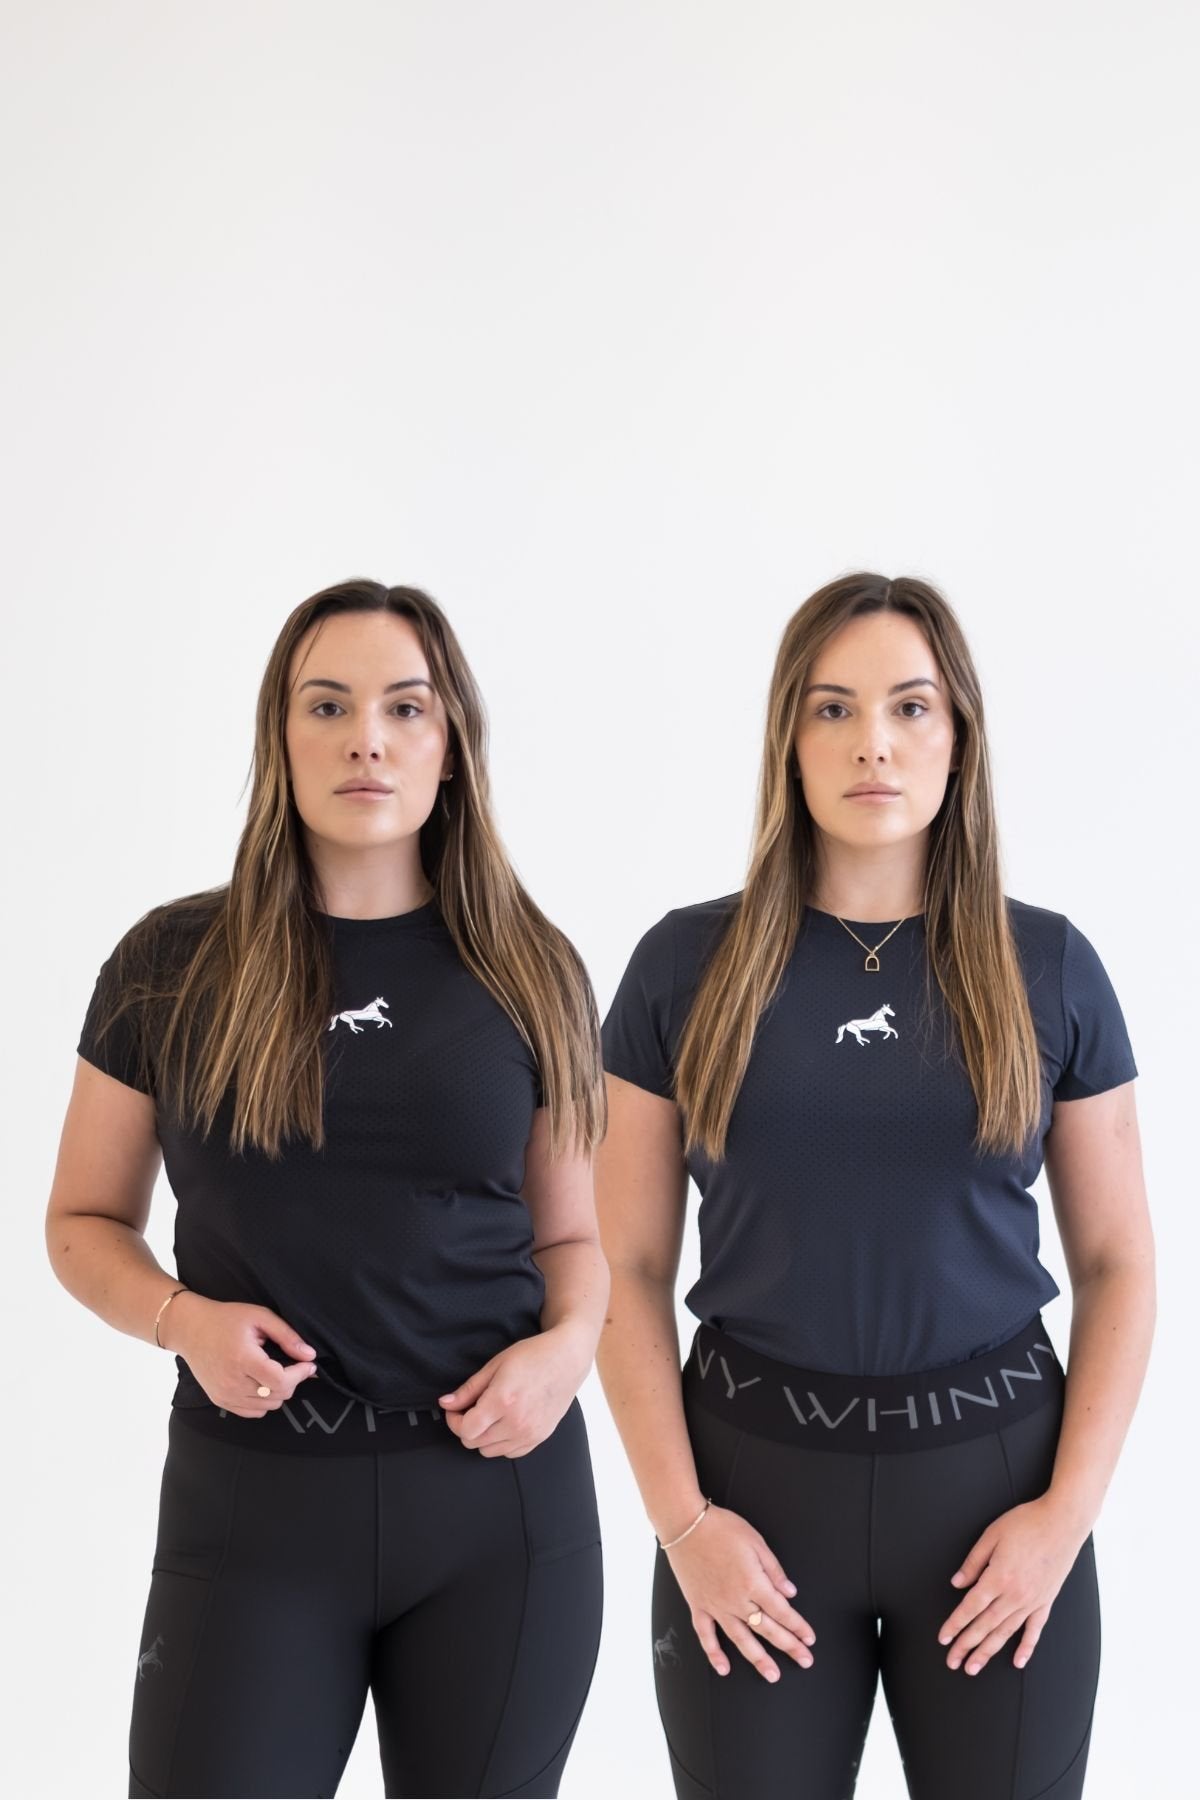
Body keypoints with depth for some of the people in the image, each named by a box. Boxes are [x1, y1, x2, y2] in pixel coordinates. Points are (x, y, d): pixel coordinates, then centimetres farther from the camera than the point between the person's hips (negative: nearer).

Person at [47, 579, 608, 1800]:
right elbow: (84, 1223, 8)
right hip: (254, 1509, -1)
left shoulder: (528, 973, 4)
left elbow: (569, 1235, 11)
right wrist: (184, 1319, -12)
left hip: (503, 1500, 2)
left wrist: (568, 1344, -10)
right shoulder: (170, 966, 0)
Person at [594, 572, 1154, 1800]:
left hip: (992, 1474, 1)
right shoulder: (688, 963, -1)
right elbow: (627, 1272, 1)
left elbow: (1117, 1266, 4)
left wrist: (1067, 1511, -6)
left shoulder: (1047, 965, 1)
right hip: (758, 1478, 0)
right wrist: (682, 1519, -7)